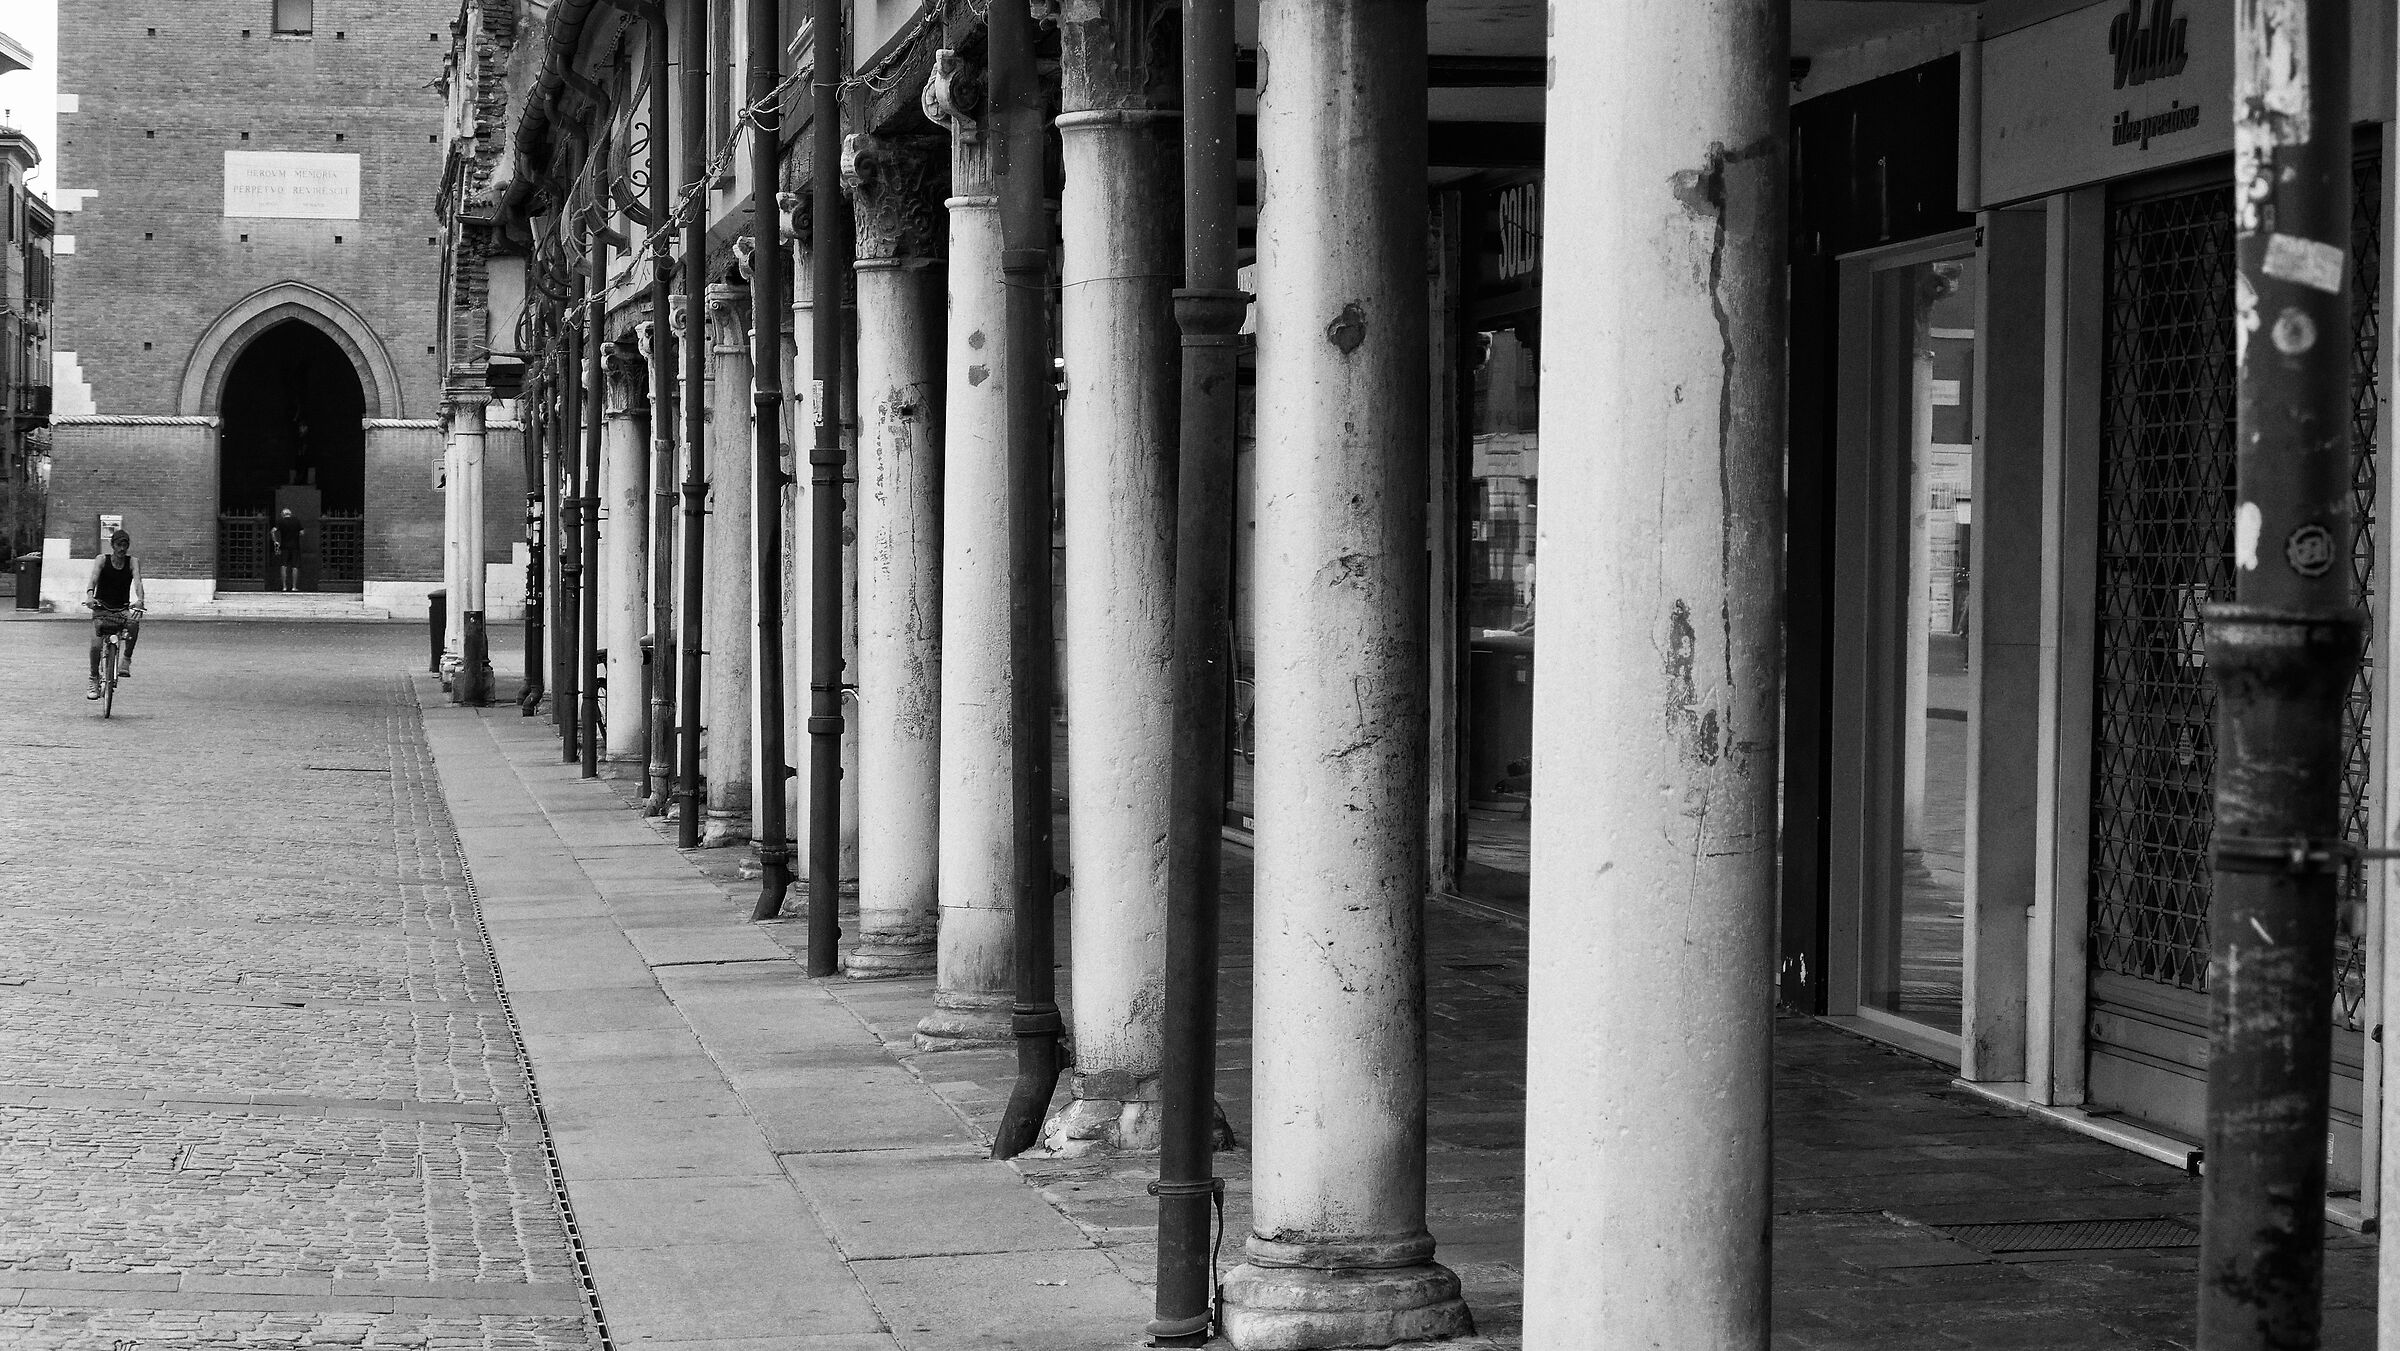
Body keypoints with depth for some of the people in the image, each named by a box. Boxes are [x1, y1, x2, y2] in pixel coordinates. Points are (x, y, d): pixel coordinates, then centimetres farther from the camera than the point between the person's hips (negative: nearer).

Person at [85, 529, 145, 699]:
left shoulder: (133, 562, 0)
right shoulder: (103, 559, -3)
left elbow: (137, 581, -17)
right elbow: (94, 578, -19)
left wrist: (139, 599, -38)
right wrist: (90, 595, -40)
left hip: (123, 609, 0)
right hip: (102, 609, 0)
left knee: (134, 622, -35)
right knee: (96, 645, -19)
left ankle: (126, 661, -23)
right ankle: (94, 681, -1)